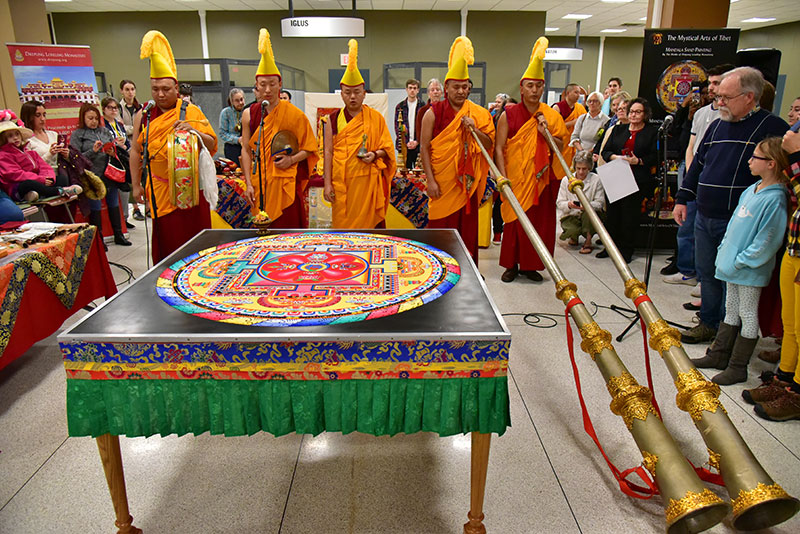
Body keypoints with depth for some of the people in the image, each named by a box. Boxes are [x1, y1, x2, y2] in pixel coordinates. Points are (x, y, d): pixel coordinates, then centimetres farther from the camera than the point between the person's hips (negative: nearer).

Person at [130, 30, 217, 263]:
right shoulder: (143, 116, 9)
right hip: (160, 189, 2)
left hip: (191, 187, -2)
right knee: (166, 240, 4)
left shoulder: (191, 111, 2)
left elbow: (212, 144, -1)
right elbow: (136, 151, 14)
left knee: (195, 237, 3)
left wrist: (194, 130, -20)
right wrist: (136, 185, 10)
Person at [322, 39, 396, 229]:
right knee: (342, 223, 4)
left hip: (368, 181, -1)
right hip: (342, 182, 1)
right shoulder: (333, 119, 7)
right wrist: (327, 183, -3)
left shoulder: (376, 118, 6)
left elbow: (387, 148, 9)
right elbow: (328, 152, 3)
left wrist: (374, 154, -13)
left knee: (368, 223, 1)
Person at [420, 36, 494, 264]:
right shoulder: (434, 113, -1)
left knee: (467, 226, 9)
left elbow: (489, 145, 6)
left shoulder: (479, 114, 7)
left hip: (467, 181, 3)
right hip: (442, 182, -3)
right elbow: (424, 147, -5)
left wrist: (474, 130, -13)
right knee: (441, 225, 3)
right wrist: (430, 180, -11)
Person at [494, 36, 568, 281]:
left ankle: (530, 265, 18)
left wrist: (546, 133, -10)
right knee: (514, 219, 1)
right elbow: (499, 148, -3)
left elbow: (561, 147, 8)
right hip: (515, 178, -2)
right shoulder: (508, 115, 0)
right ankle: (511, 264, 15)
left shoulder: (552, 115, 7)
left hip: (541, 178, 3)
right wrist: (503, 177, -12)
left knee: (539, 220, 5)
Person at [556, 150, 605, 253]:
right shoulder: (566, 181, 0)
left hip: (590, 216, 0)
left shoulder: (596, 180, -4)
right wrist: (569, 204, -25)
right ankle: (573, 236, 10)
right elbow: (559, 203, -2)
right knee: (573, 230, -31)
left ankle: (588, 241, -17)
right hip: (570, 216, 1)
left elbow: (600, 203, -8)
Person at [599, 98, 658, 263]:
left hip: (638, 180, -3)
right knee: (613, 211, 4)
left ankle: (626, 250, 9)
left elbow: (655, 157, -1)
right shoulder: (618, 129, 17)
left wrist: (638, 161, -16)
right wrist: (615, 157, -8)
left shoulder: (652, 132, 6)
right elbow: (605, 151, 12)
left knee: (630, 215, -2)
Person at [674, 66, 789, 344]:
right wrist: (682, 199, 16)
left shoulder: (772, 127, -8)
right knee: (706, 272, 15)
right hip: (704, 217, 7)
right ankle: (708, 324, 30)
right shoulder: (717, 125, 13)